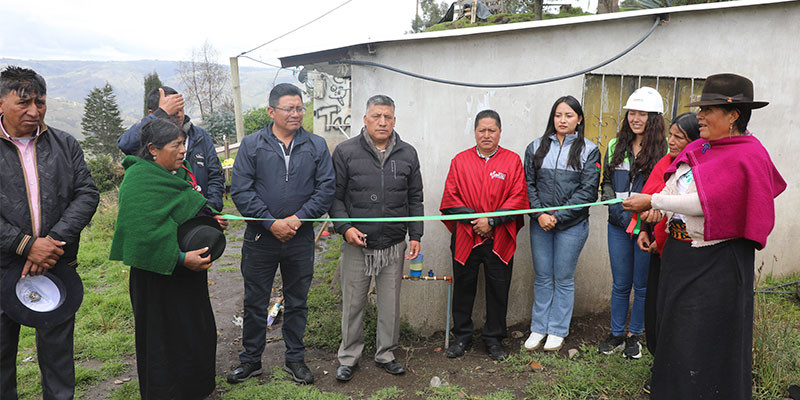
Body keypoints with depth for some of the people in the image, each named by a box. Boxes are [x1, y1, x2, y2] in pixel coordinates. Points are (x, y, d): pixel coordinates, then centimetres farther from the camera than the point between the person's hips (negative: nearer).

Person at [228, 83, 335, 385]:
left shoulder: (316, 146, 2)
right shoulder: (251, 145, -2)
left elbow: (326, 188, -2)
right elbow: (241, 190, -8)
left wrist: (298, 218, -13)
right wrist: (271, 223, -15)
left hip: (300, 239, 1)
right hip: (260, 238, -1)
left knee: (297, 303, 13)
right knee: (255, 303, 11)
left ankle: (295, 359, 29)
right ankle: (251, 360, 28)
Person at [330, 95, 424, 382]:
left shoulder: (408, 154, 6)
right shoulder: (345, 152, -2)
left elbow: (415, 199, 11)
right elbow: (335, 196, 0)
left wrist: (415, 235, 5)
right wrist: (345, 227, -12)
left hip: (394, 246, 2)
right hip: (356, 244, -2)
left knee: (390, 305, 11)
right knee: (353, 304, 8)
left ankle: (385, 354, 29)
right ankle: (349, 357, 25)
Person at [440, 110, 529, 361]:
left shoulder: (512, 161, 3)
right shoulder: (460, 161, 6)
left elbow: (518, 199, -4)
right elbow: (451, 197, 1)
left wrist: (491, 221, -14)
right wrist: (474, 219, -12)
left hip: (500, 239, -1)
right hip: (465, 238, 1)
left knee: (498, 290, 7)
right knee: (463, 288, 9)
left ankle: (493, 339, 24)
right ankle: (462, 338, 25)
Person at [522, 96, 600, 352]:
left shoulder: (589, 150, 0)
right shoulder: (537, 147, 7)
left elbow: (588, 191, -6)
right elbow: (529, 184, 4)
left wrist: (558, 216, -12)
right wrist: (539, 214, -9)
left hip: (572, 225, -2)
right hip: (540, 224, 2)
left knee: (564, 278, 7)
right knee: (542, 277, 10)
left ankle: (558, 330, 21)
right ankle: (539, 328, 22)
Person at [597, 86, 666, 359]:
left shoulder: (665, 148, -6)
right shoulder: (615, 146, 7)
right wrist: (615, 207, -2)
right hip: (618, 225, 3)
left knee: (642, 285, 10)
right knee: (620, 284, 13)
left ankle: (634, 335, 28)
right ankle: (616, 334, 28)